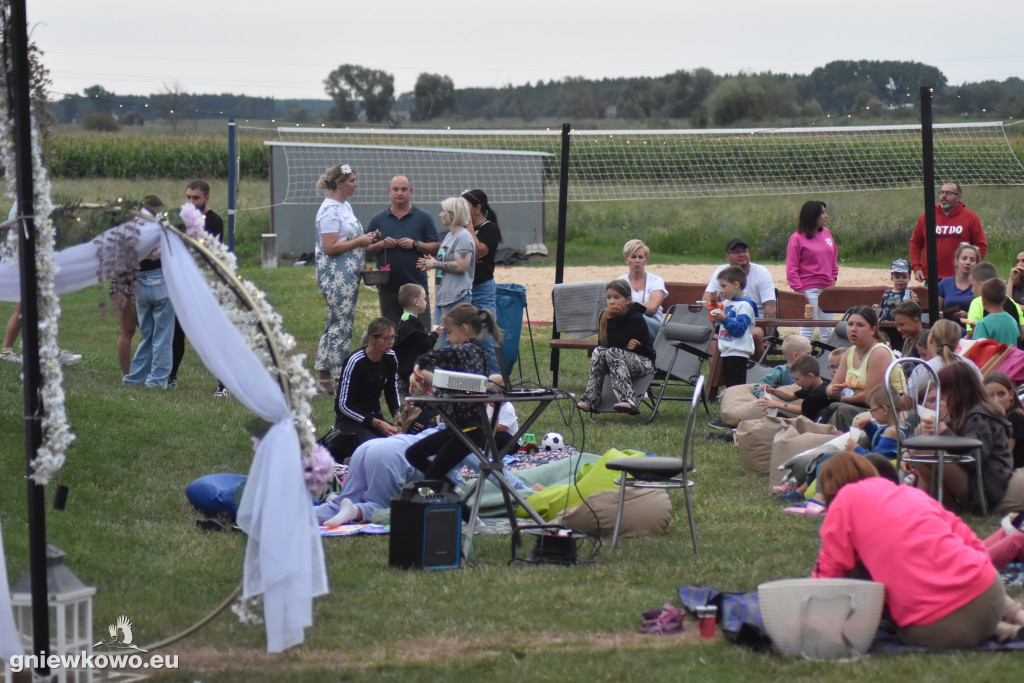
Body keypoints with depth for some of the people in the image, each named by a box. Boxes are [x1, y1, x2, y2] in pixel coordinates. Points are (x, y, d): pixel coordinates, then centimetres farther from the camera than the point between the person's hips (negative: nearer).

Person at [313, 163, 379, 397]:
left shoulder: (345, 206, 17)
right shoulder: (329, 210, -14)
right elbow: (330, 247, -21)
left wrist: (367, 239, 11)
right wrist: (360, 241, -15)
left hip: (349, 275, 10)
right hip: (335, 277, -10)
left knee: (335, 324, 10)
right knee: (341, 324, -8)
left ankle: (324, 381, 13)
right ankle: (338, 379, -5)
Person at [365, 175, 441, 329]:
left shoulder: (424, 218, 5)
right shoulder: (378, 220, 11)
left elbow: (436, 247, 2)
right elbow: (366, 251, 10)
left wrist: (415, 244, -13)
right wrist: (382, 244, -8)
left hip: (417, 287, -2)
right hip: (388, 287, 2)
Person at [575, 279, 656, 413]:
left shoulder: (636, 319, -16)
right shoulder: (605, 316, 4)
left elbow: (615, 344, -24)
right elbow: (601, 344, -3)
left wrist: (611, 320, -21)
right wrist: (624, 345, -17)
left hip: (643, 361, -6)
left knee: (611, 353, -32)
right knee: (598, 352, -23)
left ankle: (627, 399, -39)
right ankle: (591, 400, -25)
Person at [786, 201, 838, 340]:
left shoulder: (826, 233, 10)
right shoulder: (797, 238, -7)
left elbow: (834, 258, 21)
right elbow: (791, 268, -8)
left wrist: (833, 279, 11)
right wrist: (800, 291, -13)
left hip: (827, 288, 6)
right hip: (809, 290, -6)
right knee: (807, 329, -5)